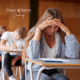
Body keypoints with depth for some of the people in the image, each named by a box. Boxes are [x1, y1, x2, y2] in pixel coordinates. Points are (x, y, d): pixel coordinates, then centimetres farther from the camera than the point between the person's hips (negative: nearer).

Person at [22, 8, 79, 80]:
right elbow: (32, 56, -19)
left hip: (54, 72, 2)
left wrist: (67, 31, -12)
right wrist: (38, 29, -19)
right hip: (36, 71, -2)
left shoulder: (61, 36, 2)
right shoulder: (34, 32, -3)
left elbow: (74, 55, -11)